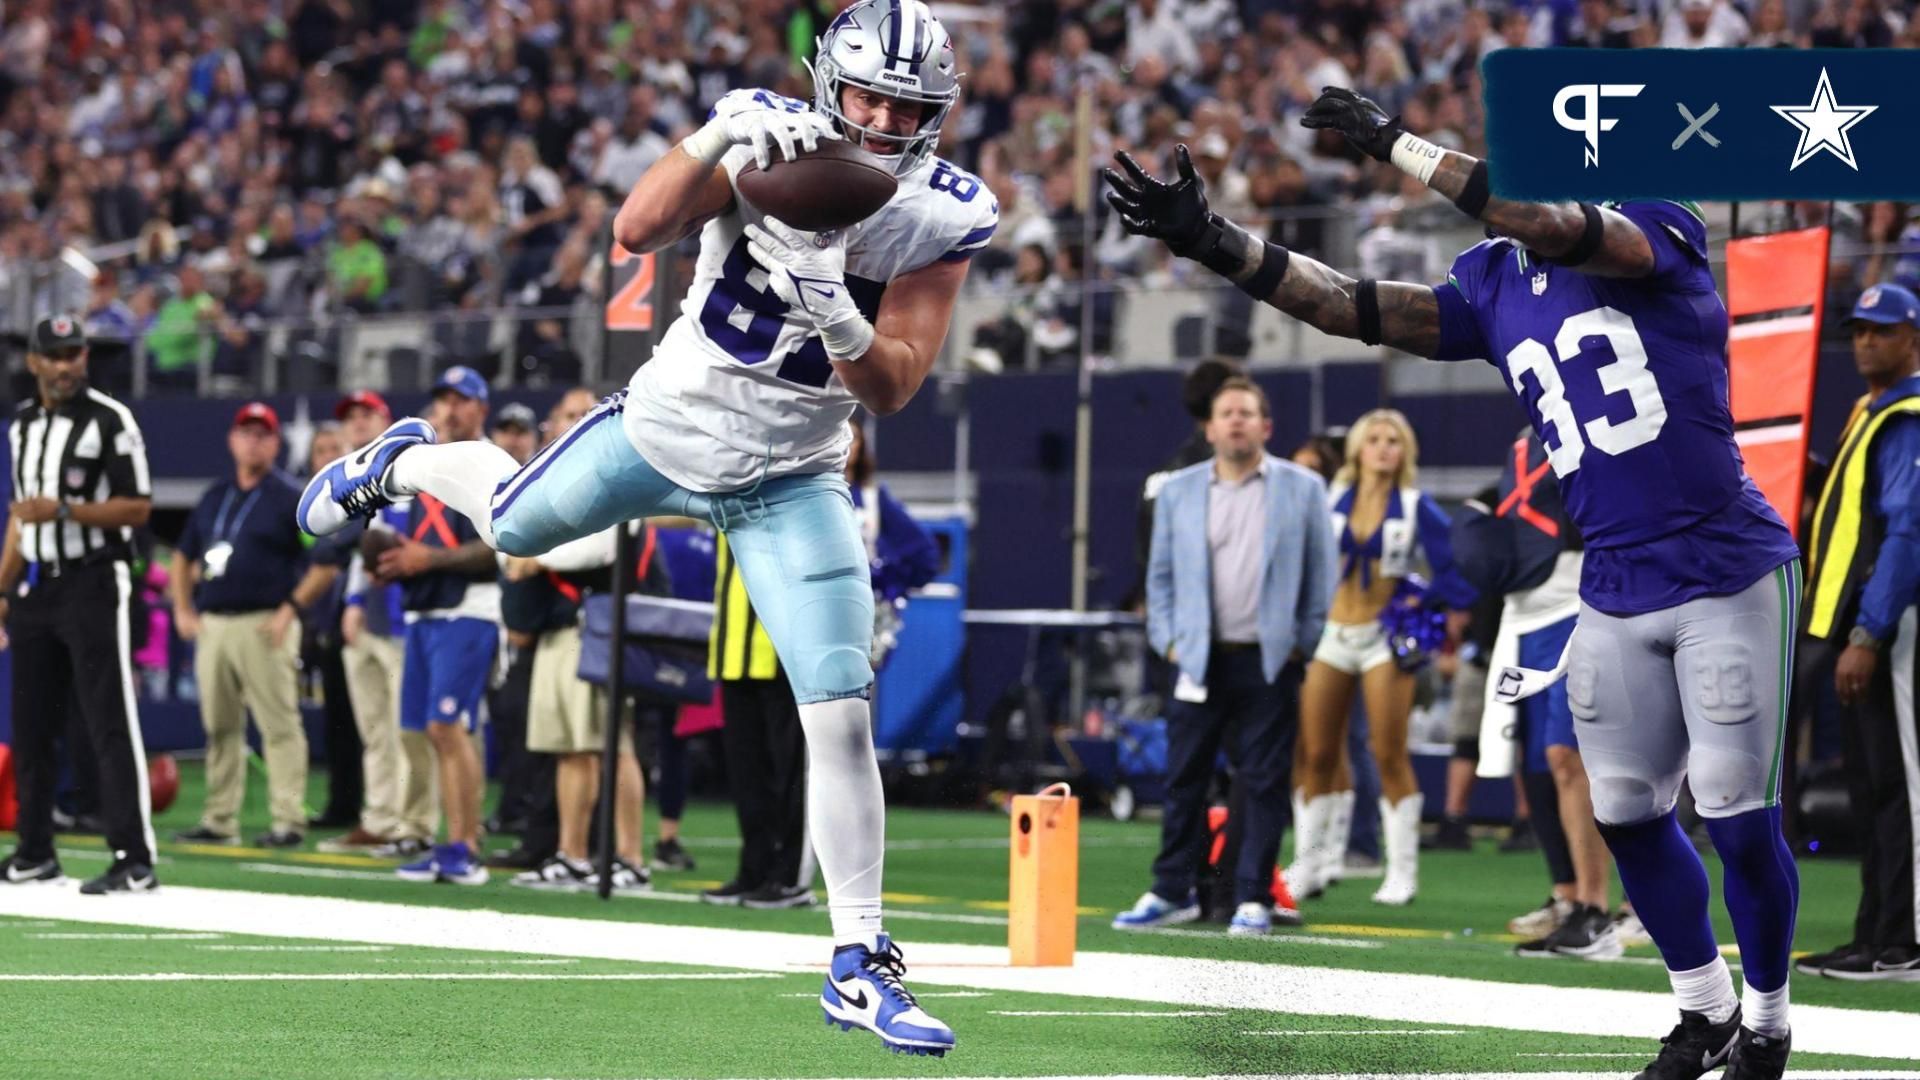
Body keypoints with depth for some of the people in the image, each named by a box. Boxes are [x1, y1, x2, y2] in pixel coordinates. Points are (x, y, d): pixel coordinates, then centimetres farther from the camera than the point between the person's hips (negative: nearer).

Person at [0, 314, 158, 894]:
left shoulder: (109, 420, -7)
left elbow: (138, 506, -11)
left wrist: (63, 510, -21)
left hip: (93, 582, -7)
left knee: (110, 724, -10)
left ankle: (134, 861, -13)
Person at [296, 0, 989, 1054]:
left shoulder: (943, 217, -16)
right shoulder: (768, 138, -19)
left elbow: (893, 387, -19)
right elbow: (634, 230, -32)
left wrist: (837, 318, -38)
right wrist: (720, 146, -47)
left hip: (788, 483, 0)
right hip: (666, 423, 0)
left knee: (840, 716, -10)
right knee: (510, 524, 23)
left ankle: (858, 965, -1)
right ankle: (402, 464, 60)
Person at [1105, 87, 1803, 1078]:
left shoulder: (1663, 235, -9)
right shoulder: (1492, 288, 10)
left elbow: (1549, 228, -27)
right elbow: (1354, 309, 2)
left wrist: (1395, 143, -23)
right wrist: (1212, 241, -9)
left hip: (1729, 578, -6)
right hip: (1615, 595, 6)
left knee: (1739, 822, -4)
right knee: (1629, 818, 9)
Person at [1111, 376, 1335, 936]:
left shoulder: (1303, 489, 3)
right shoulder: (1178, 492, 9)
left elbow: (1321, 574, 5)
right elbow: (1161, 574, 13)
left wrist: (1303, 643, -1)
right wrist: (1168, 639, 3)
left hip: (1269, 660, -2)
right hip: (1201, 659, 2)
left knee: (1264, 782, -1)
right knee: (1184, 779, 3)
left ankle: (1253, 899, 4)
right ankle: (1172, 892, 11)